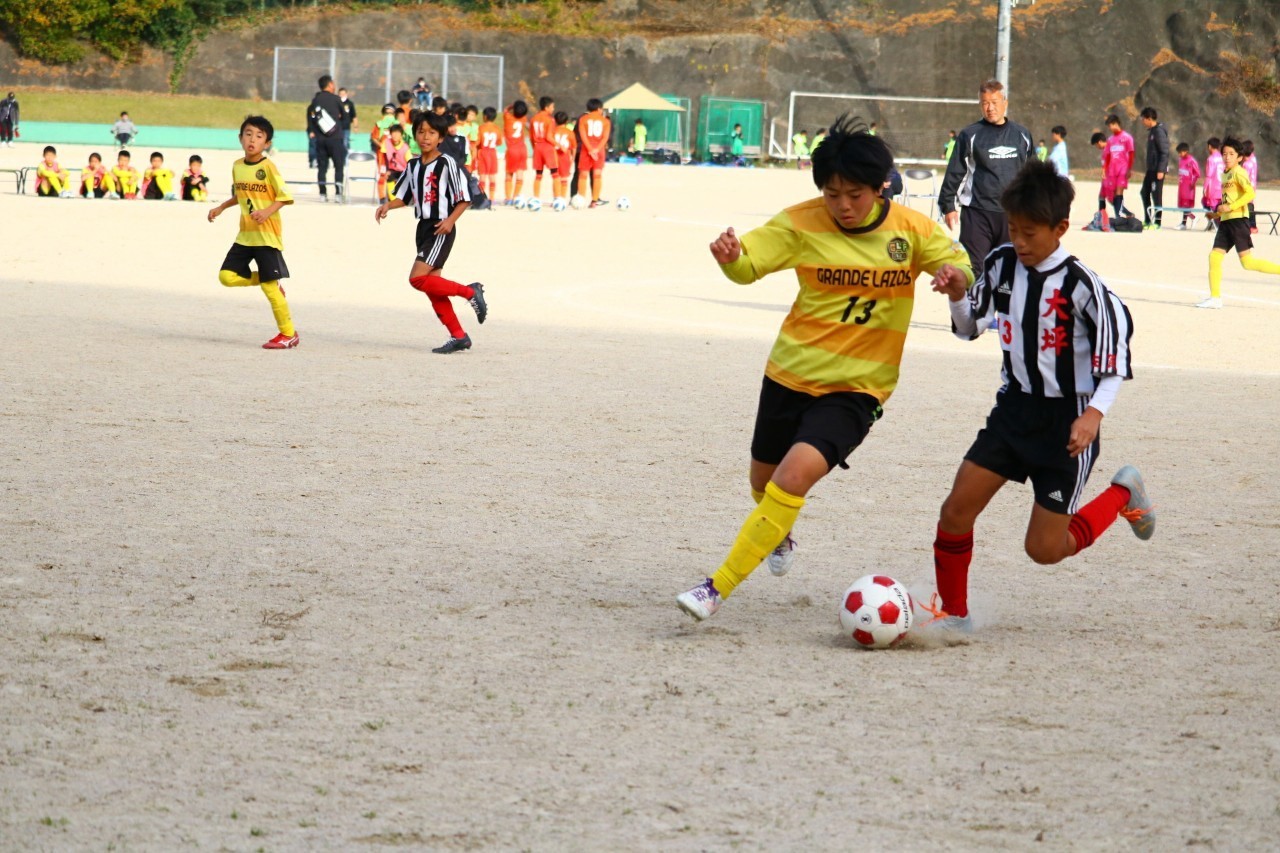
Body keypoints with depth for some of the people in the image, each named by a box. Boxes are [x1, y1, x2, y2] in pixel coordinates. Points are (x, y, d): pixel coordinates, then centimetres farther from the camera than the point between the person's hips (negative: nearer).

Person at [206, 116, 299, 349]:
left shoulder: (268, 167, -12)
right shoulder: (237, 166, 9)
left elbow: (284, 196, -14)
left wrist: (267, 212, -27)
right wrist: (221, 208, 18)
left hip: (267, 235, -7)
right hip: (245, 235, 7)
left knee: (270, 285, -6)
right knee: (227, 276, -3)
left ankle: (289, 334, 4)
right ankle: (265, 280, 19)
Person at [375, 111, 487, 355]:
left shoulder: (447, 164, -11)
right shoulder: (413, 165, 10)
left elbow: (464, 199, -10)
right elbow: (404, 196, 19)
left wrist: (450, 220, -23)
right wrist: (388, 206, -1)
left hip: (441, 229, -8)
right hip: (423, 227, 8)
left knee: (418, 278, -18)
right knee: (432, 285, 7)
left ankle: (470, 292, -5)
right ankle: (459, 336, 13)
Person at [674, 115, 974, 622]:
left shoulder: (911, 229, -5)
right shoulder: (803, 223, -7)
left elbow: (961, 273, 4)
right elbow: (748, 266, -12)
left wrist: (955, 274, -22)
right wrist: (729, 256, -36)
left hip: (856, 388, -2)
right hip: (791, 373, 3)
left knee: (795, 475, -22)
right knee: (764, 478, 17)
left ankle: (718, 589, -19)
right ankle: (780, 536, 55)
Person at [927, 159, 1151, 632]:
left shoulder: (1080, 284, -19)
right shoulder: (1001, 264, -2)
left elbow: (1116, 349, -15)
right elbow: (970, 328, 12)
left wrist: (1095, 413, -25)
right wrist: (957, 298, -9)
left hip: (1066, 420, -5)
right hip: (1014, 408, 5)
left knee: (1044, 548, -1)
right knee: (956, 511, -6)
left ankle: (1122, 495, 24)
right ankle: (953, 612, 13)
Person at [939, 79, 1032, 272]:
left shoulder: (1022, 135, 10)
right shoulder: (970, 135, -1)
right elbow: (954, 173, -1)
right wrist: (948, 205, -6)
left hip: (1012, 214, 3)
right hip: (977, 213, -3)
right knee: (973, 267, -5)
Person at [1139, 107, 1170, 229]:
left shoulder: (1159, 131, -14)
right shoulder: (1152, 131, 15)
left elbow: (1164, 152, -18)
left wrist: (1161, 170, -21)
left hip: (1158, 169, -10)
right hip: (1151, 168, 10)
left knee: (1156, 195, -5)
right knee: (1144, 192, 14)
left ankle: (1157, 222, -1)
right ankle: (1147, 221, 21)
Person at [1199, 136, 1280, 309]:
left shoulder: (1239, 172, -7)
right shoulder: (1224, 174, 19)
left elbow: (1250, 194, -19)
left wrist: (1230, 207, -22)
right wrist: (1218, 213, 19)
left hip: (1238, 219, -8)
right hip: (1225, 222, 9)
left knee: (1247, 262, -12)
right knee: (1214, 256, -1)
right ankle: (1215, 298, 1)